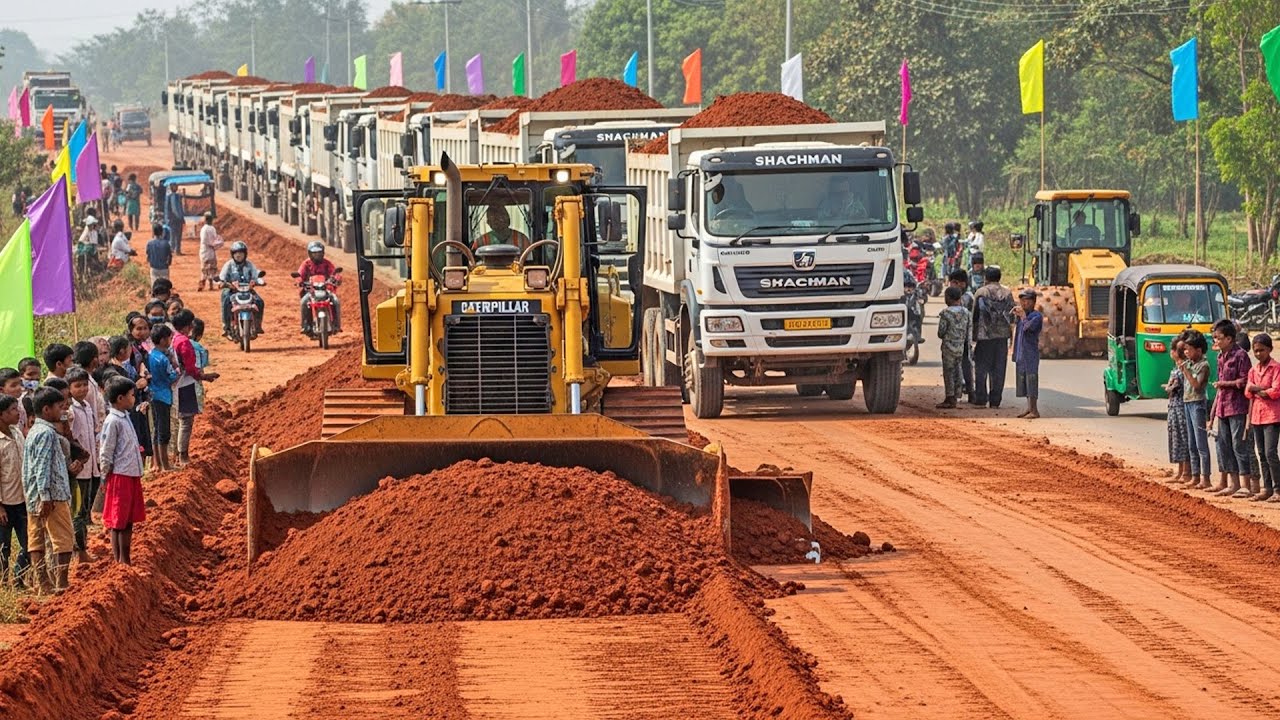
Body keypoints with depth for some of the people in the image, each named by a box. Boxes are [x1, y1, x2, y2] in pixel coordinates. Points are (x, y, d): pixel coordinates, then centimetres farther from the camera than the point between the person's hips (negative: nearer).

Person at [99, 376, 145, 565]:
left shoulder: (125, 418, 11)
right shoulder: (113, 422, -16)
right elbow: (105, 454, -14)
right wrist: (106, 476, -11)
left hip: (132, 474, 9)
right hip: (120, 476, -9)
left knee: (129, 520, 13)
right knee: (118, 522, -1)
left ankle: (126, 560, 20)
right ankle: (118, 561, 4)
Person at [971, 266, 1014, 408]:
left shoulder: (980, 293, -3)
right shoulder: (1007, 293, 4)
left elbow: (975, 315, -3)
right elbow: (1011, 315, 5)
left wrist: (973, 336, 4)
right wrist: (1012, 335, 12)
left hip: (984, 334, -2)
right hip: (1002, 335, 2)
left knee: (981, 369, 4)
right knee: (998, 369, 6)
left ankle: (980, 399, 0)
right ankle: (995, 401, 4)